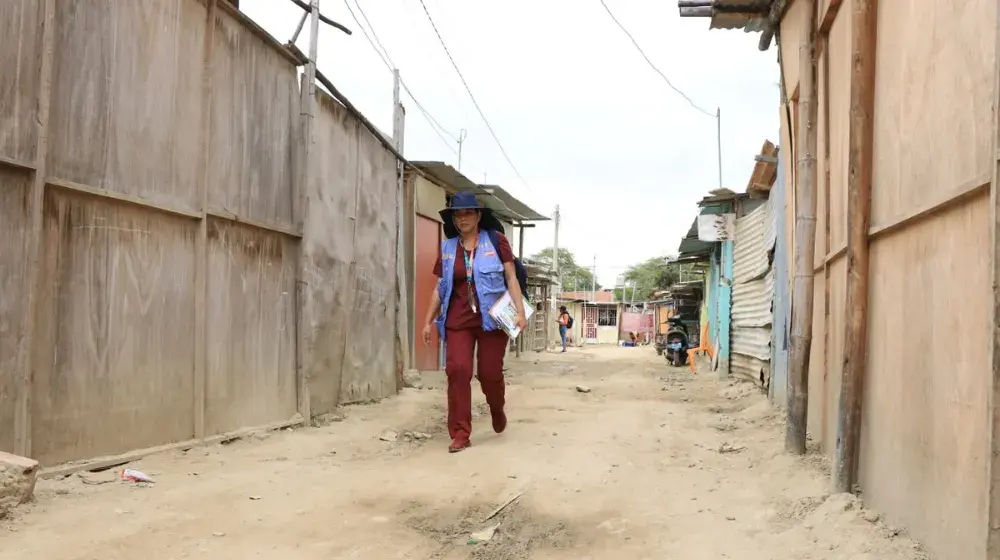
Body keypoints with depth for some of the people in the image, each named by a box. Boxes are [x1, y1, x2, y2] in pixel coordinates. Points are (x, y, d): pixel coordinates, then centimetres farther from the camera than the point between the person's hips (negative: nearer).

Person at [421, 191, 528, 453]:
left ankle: (497, 410, 35)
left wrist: (520, 311, -11)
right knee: (457, 370, -9)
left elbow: (511, 278, -2)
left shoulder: (496, 241, 0)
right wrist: (428, 320, 12)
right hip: (458, 320, 3)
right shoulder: (447, 248, 9)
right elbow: (440, 287, 14)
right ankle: (460, 434, 0)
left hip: (491, 318, -2)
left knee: (490, 373, 1)